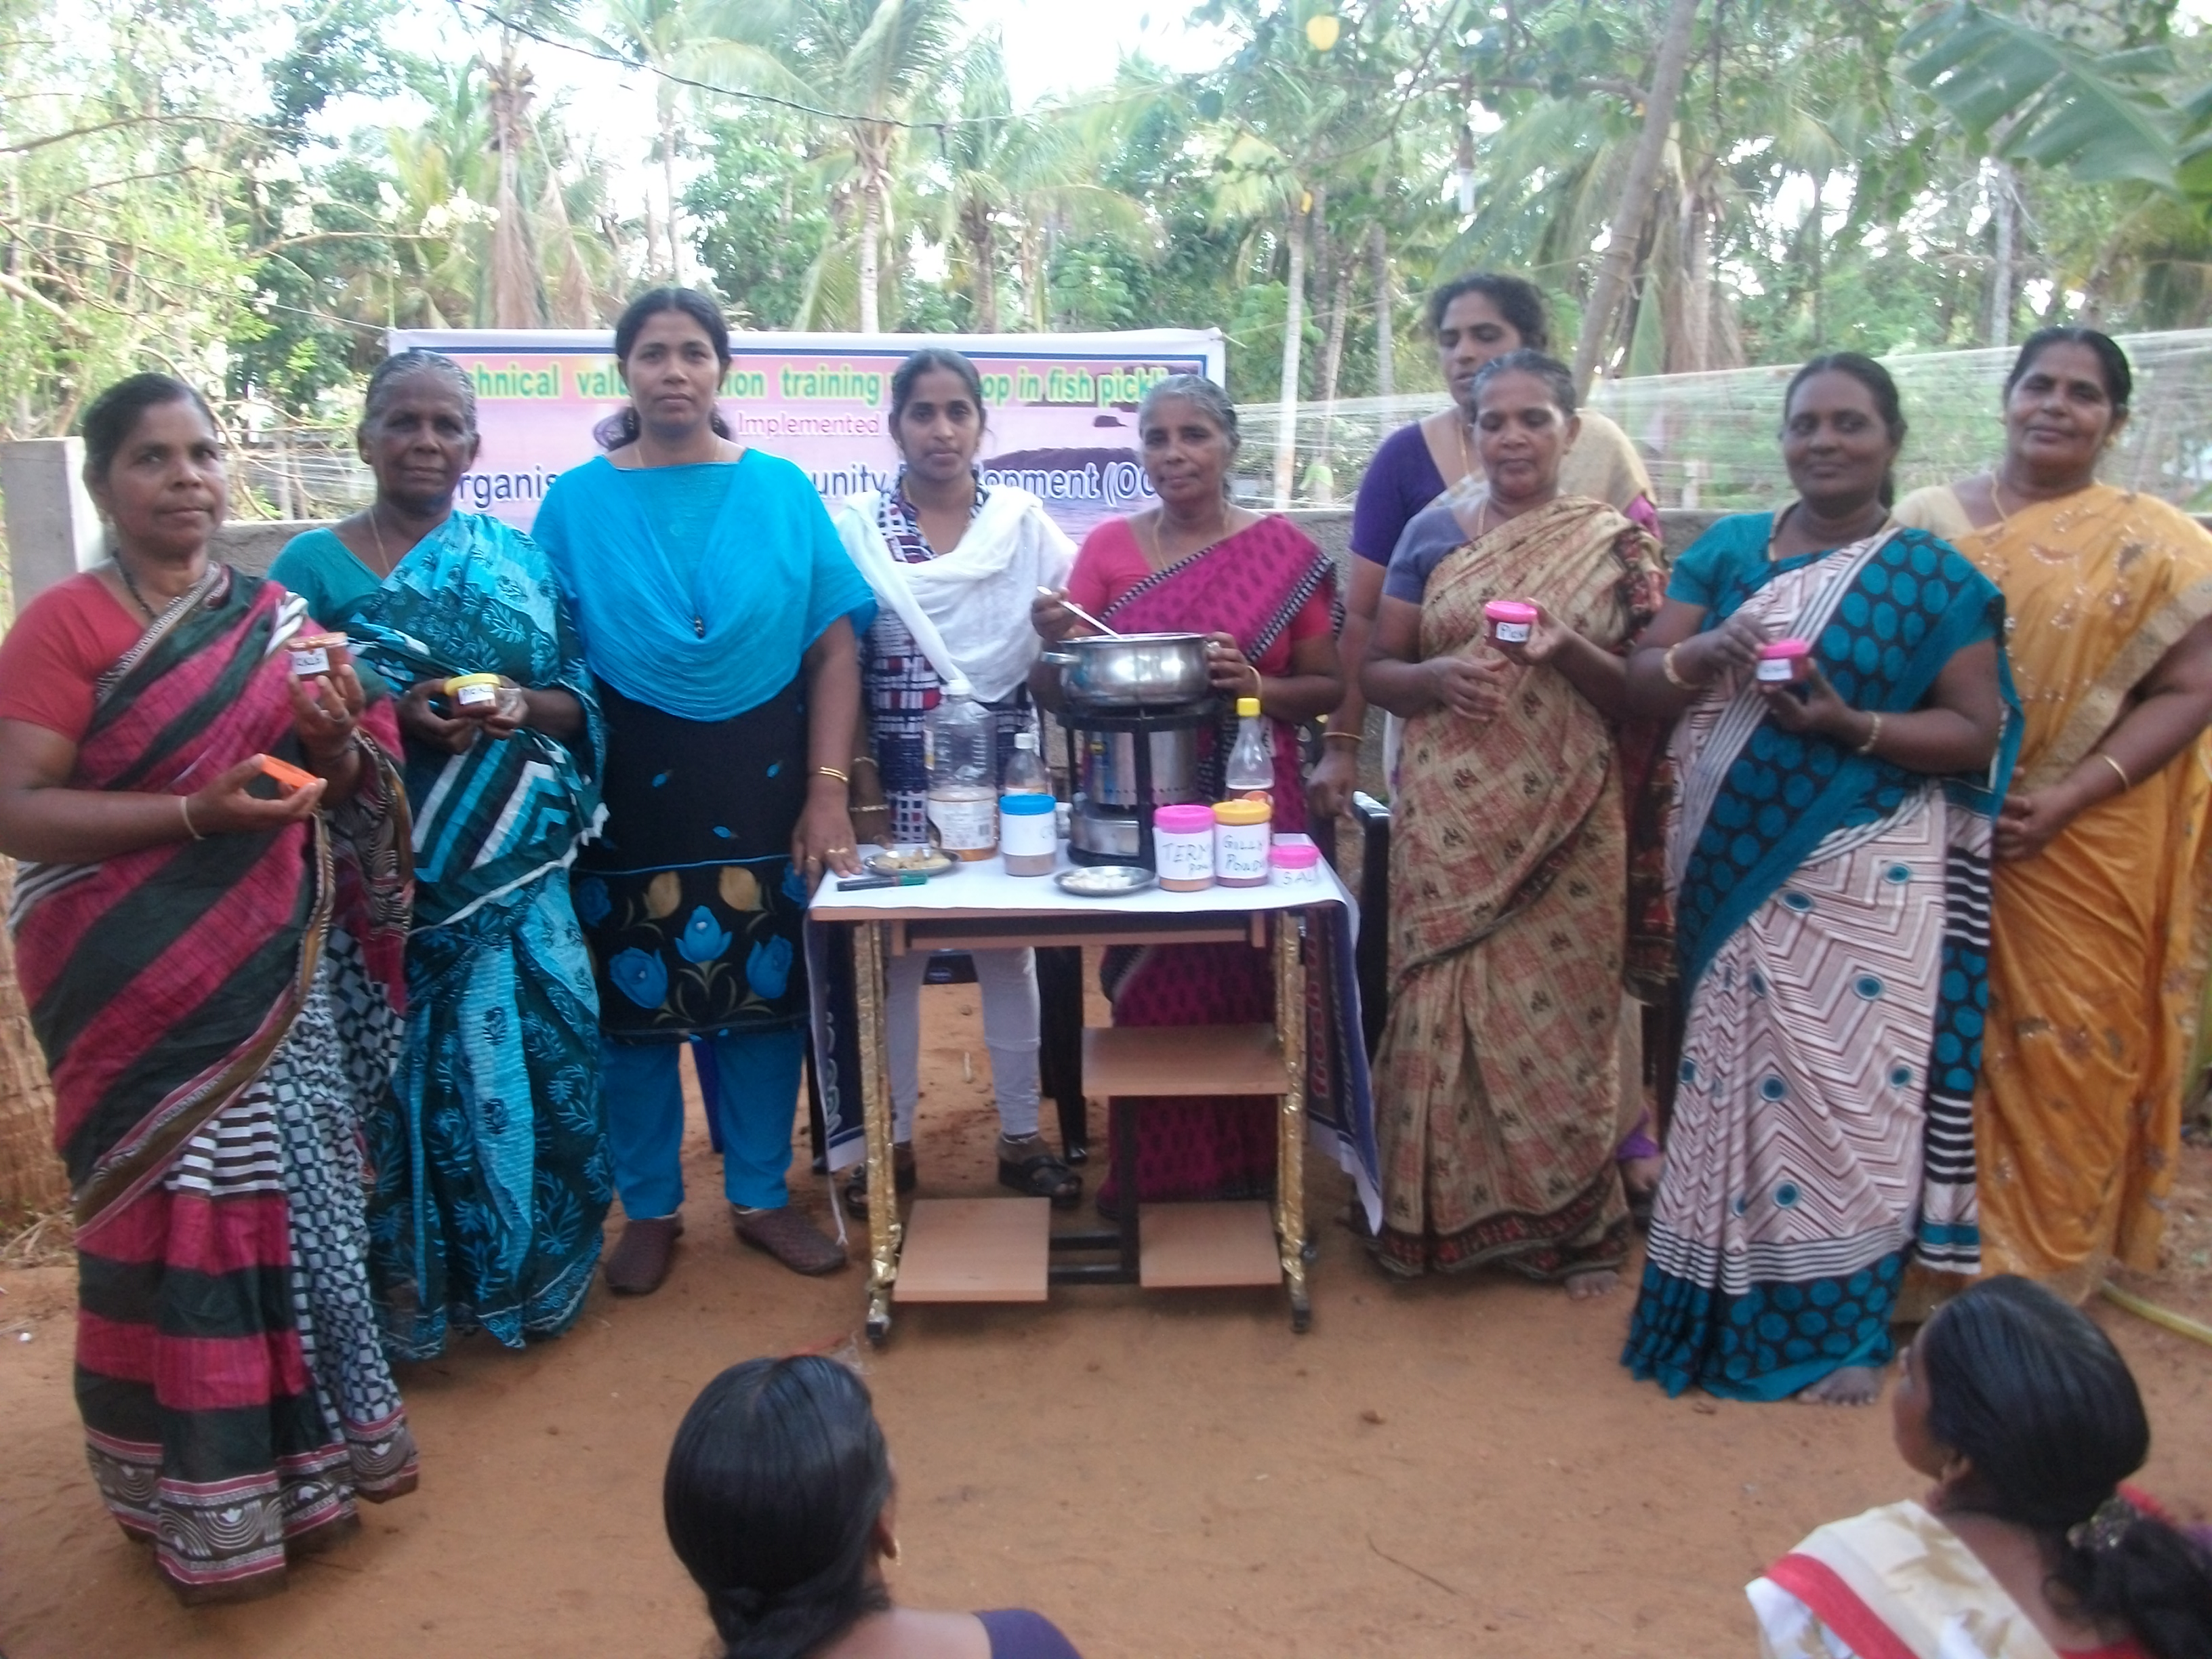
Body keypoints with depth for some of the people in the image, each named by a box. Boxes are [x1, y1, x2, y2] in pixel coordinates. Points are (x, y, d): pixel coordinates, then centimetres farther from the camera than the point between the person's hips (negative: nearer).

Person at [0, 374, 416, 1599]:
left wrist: (336, 746, -8)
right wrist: (196, 812, -23)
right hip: (143, 985, -5)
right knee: (178, 1218, 1)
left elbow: (348, 801, 14)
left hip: (281, 974, 5)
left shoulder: (277, 619, 9)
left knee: (292, 1195, 11)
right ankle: (200, 1498, 19)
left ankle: (299, 1450, 30)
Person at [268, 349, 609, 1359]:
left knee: (541, 1054, 2)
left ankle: (533, 1272, 21)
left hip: (517, 865, 2)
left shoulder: (515, 556, 10)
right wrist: (394, 716, -17)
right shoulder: (313, 563, 3)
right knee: (405, 1066, 1)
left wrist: (525, 704, -13)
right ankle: (407, 1288, 18)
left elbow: (581, 705, 9)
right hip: (387, 869, -2)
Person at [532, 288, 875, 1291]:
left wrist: (828, 791, -9)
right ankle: (649, 1209, 25)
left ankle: (762, 1196, 26)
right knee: (635, 997, 7)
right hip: (629, 786, 0)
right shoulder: (578, 502, 3)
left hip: (762, 784, 1)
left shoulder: (782, 491, 2)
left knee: (763, 990, 8)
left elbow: (834, 648, -1)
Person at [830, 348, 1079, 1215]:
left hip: (1002, 769, 1)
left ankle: (1021, 1137, 21)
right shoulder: (857, 527, 1)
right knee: (894, 954, 6)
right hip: (900, 775, -1)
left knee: (1008, 949, 8)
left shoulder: (1023, 520, 3)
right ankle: (893, 1140, 20)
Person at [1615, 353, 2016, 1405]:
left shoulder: (1934, 577, 0)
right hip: (1731, 869, 3)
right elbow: (1638, 682, 4)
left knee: (1846, 1089, -1)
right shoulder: (1729, 550, 9)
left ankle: (1839, 1323, 16)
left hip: (1864, 878, -3)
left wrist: (1851, 724, -19)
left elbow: (1976, 733, -3)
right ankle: (1728, 1302, 24)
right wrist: (1699, 659, -18)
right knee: (1732, 1080, 8)